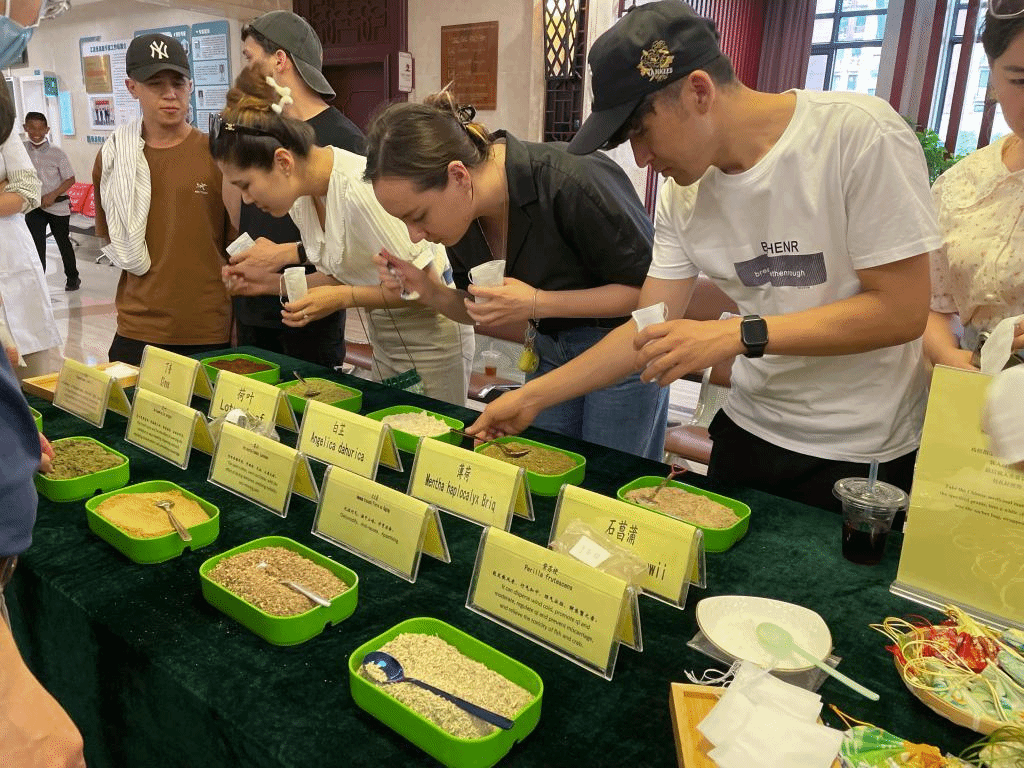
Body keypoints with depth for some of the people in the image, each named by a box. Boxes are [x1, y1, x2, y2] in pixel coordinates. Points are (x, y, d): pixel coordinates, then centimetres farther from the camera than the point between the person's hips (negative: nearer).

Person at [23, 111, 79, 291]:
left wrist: (53, 195, -16)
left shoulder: (57, 153, -7)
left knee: (63, 243, 13)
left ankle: (73, 278, 31)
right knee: (36, 246, -3)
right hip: (33, 207, 1)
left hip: (58, 205, -1)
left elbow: (70, 180, -6)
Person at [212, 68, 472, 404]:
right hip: (382, 336, 8)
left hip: (430, 335, -8)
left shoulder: (361, 190, -27)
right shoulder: (300, 198, 0)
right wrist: (273, 283, -3)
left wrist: (345, 298, -26)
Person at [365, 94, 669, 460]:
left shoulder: (572, 183, -31)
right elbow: (478, 310, 5)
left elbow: (649, 289, -22)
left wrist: (538, 303, -31)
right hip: (547, 351, 6)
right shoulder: (459, 210, -10)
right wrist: (428, 291, -17)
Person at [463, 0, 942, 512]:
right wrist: (532, 397, -5)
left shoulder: (860, 135, -19)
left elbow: (901, 311, -20)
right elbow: (649, 333, -1)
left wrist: (735, 335, -26)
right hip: (749, 430, 5)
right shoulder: (682, 193, -3)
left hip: (866, 453, -4)